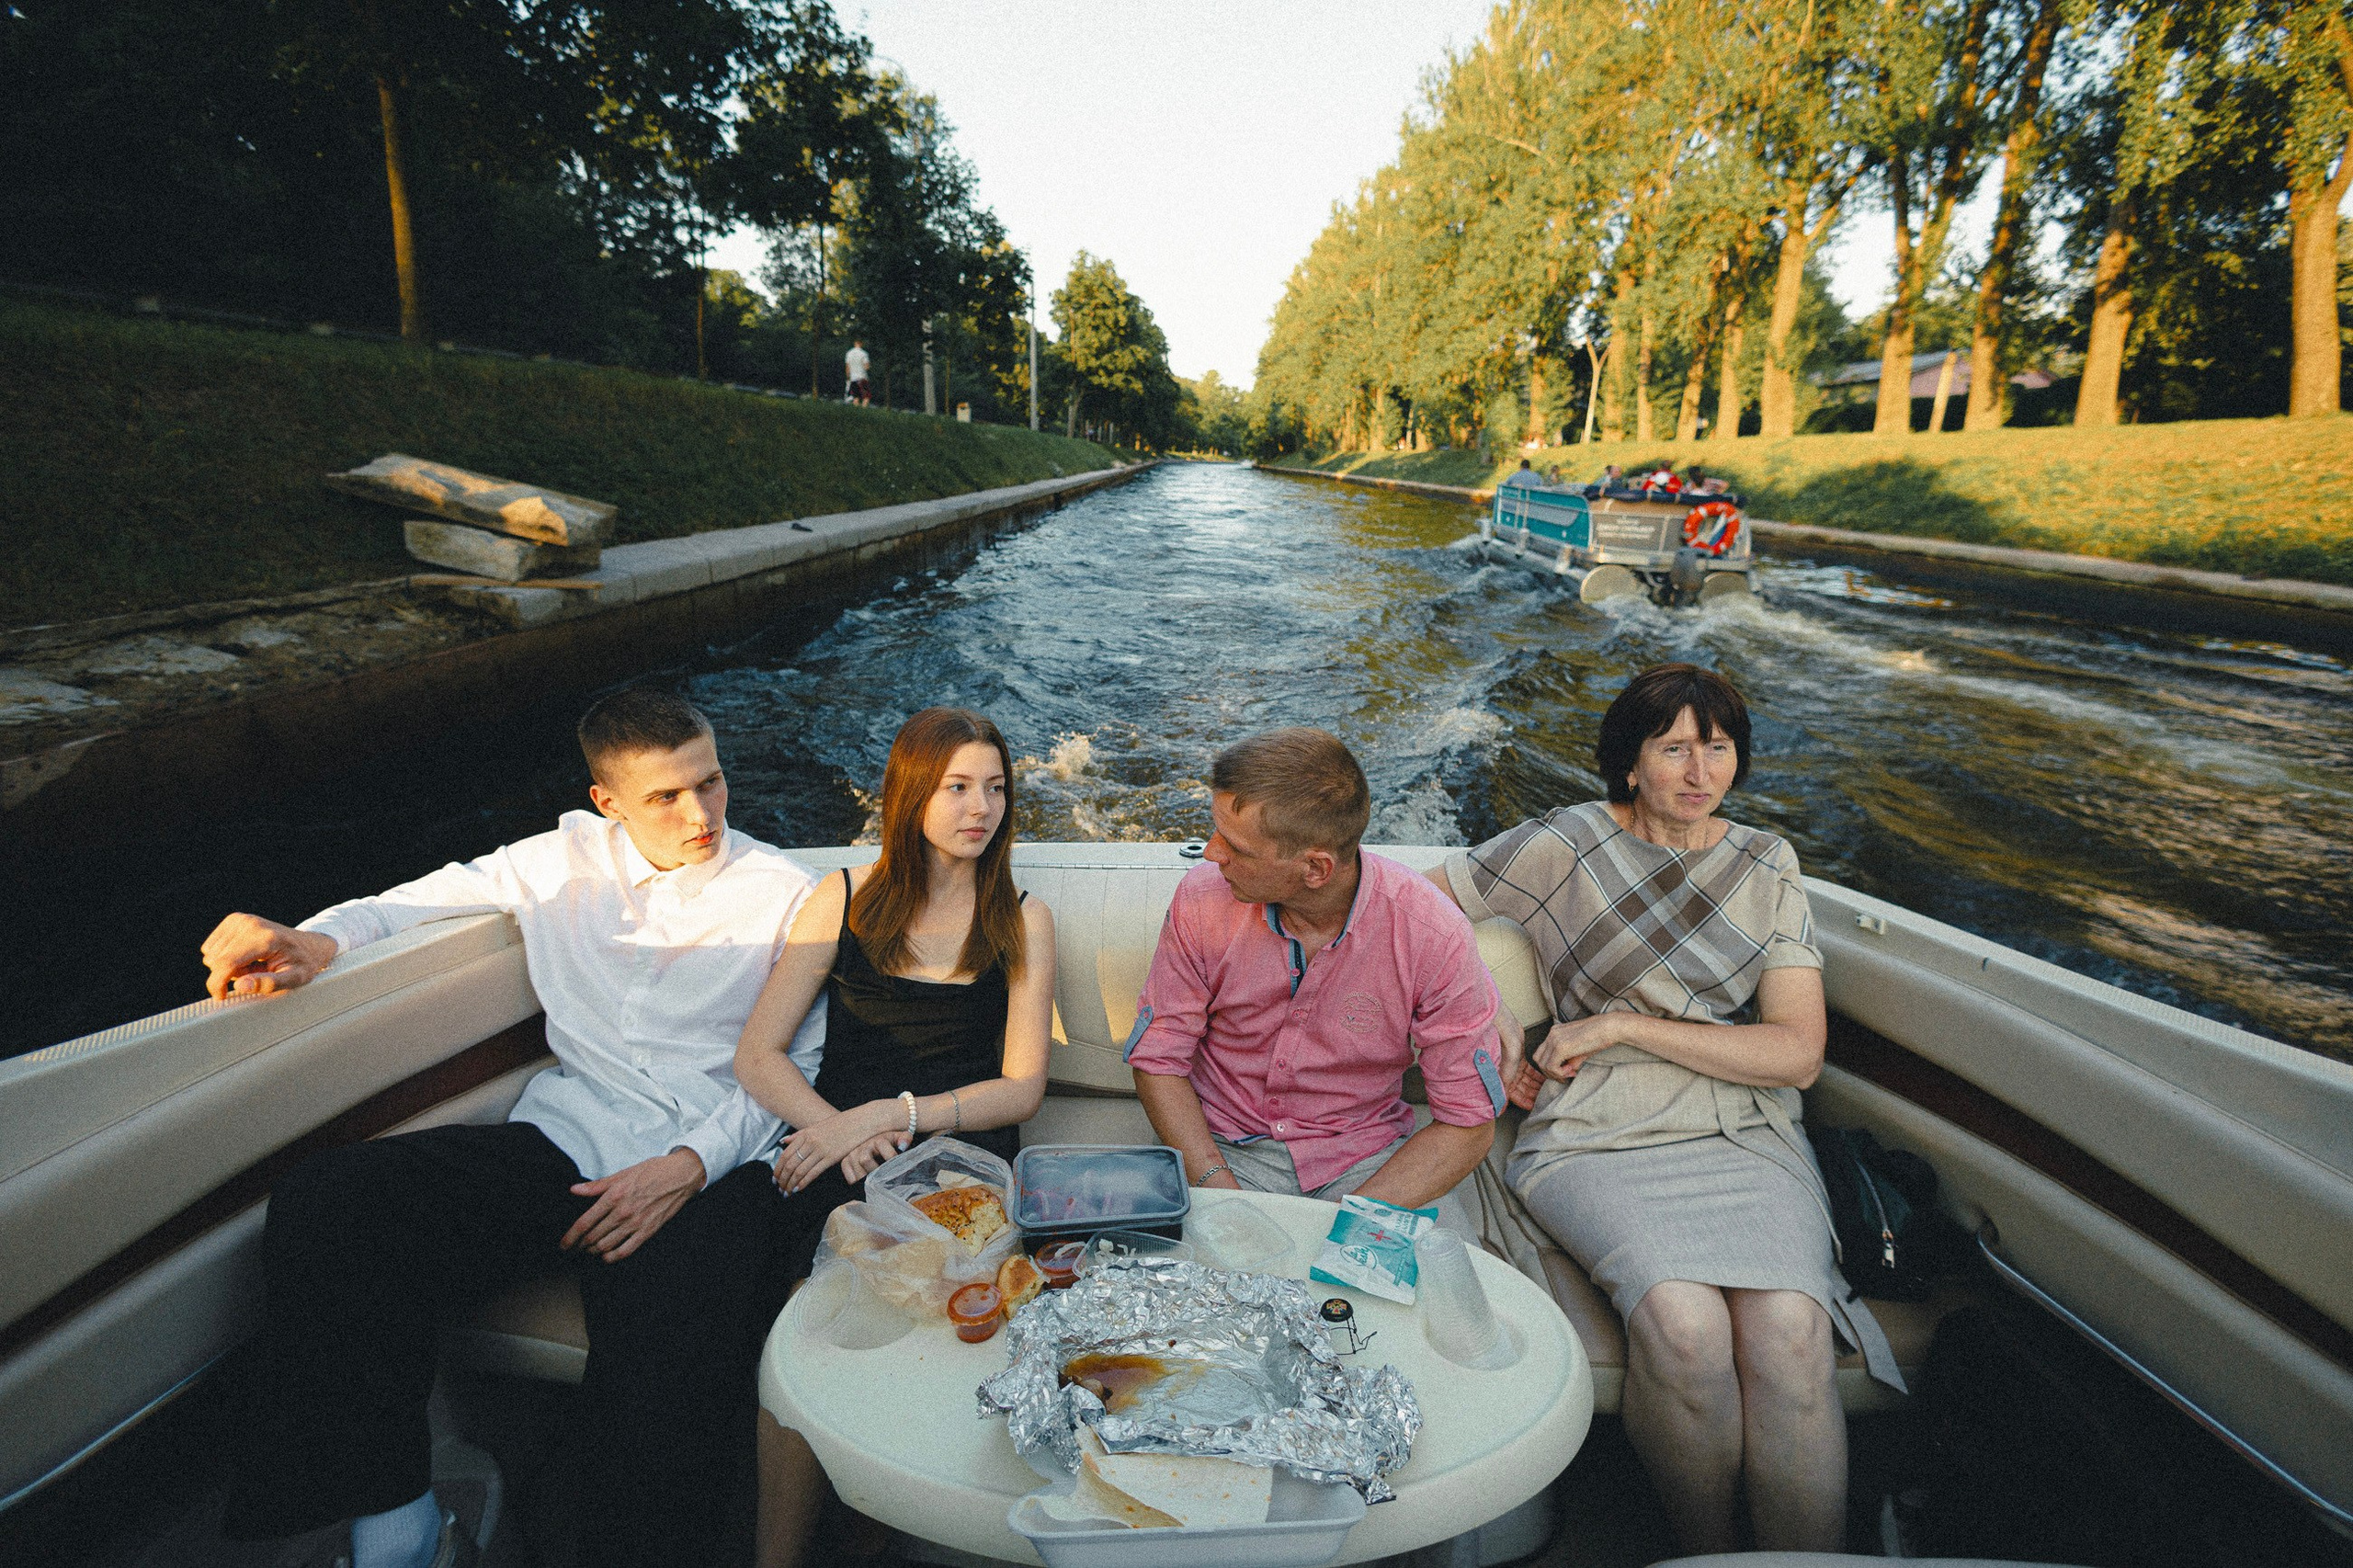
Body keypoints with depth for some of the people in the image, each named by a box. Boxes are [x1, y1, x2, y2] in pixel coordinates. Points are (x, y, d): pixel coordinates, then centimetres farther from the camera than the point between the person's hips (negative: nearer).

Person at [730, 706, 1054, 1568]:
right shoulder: (846, 899, 10)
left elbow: (1021, 1088, 3)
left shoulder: (1023, 921, 9)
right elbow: (758, 1054, 7)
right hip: (838, 1154, 1)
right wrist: (837, 1127, -13)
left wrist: (890, 1115, -11)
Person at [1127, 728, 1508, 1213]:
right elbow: (1157, 1060, -5)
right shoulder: (1202, 899, -15)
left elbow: (1470, 1123, -12)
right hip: (1224, 1148, 0)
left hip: (1364, 1152, 0)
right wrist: (1222, 1193, -19)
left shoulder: (1433, 936, -19)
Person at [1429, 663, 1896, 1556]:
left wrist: (1622, 1025, -8)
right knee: (1682, 1323, -29)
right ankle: (1707, 1554, -4)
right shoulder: (1565, 846, 1)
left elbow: (1797, 1055, 2)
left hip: (1744, 1133, 3)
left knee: (1788, 1329, -28)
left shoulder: (1767, 869, 10)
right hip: (1597, 1138, -2)